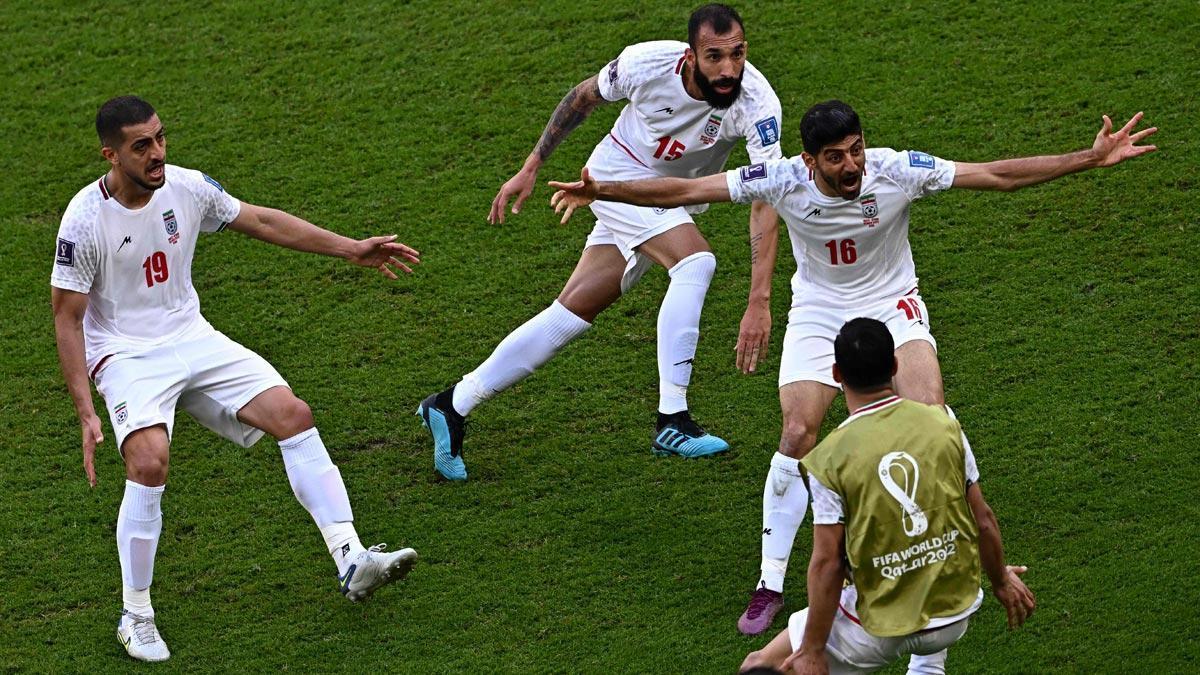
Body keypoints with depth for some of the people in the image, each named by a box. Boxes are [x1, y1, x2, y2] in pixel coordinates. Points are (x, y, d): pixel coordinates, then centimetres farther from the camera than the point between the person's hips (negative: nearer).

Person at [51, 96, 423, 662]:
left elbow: (261, 221, 11)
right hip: (126, 356, -6)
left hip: (192, 339, 6)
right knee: (149, 461, -30)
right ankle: (135, 618, -13)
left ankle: (352, 562, -10)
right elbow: (67, 318, -12)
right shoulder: (85, 220, -17)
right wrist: (86, 413, -19)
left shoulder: (186, 187, -3)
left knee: (293, 414, -11)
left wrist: (350, 249, 10)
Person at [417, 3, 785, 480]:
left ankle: (451, 406, 16)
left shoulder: (757, 103, -29)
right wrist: (532, 166, 1)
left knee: (571, 315, 4)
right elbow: (585, 96, -5)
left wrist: (760, 302, -44)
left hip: (673, 204, 3)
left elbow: (766, 200, -36)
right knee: (696, 260, -28)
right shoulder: (647, 64, -27)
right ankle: (671, 422, -27)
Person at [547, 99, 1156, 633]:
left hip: (893, 306, 0)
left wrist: (1092, 159, -20)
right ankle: (770, 584, 0)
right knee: (797, 436, -14)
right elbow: (683, 191, -18)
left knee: (932, 419, -23)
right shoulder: (783, 180, -22)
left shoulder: (898, 171, -23)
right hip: (818, 315, 0)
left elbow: (997, 175, -17)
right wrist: (601, 191, -26)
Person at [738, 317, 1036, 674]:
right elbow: (983, 520, 2)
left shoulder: (829, 460, -15)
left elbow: (827, 564, -14)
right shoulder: (943, 423, -6)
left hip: (880, 630, -3)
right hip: (957, 616, 3)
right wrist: (1001, 581, 20)